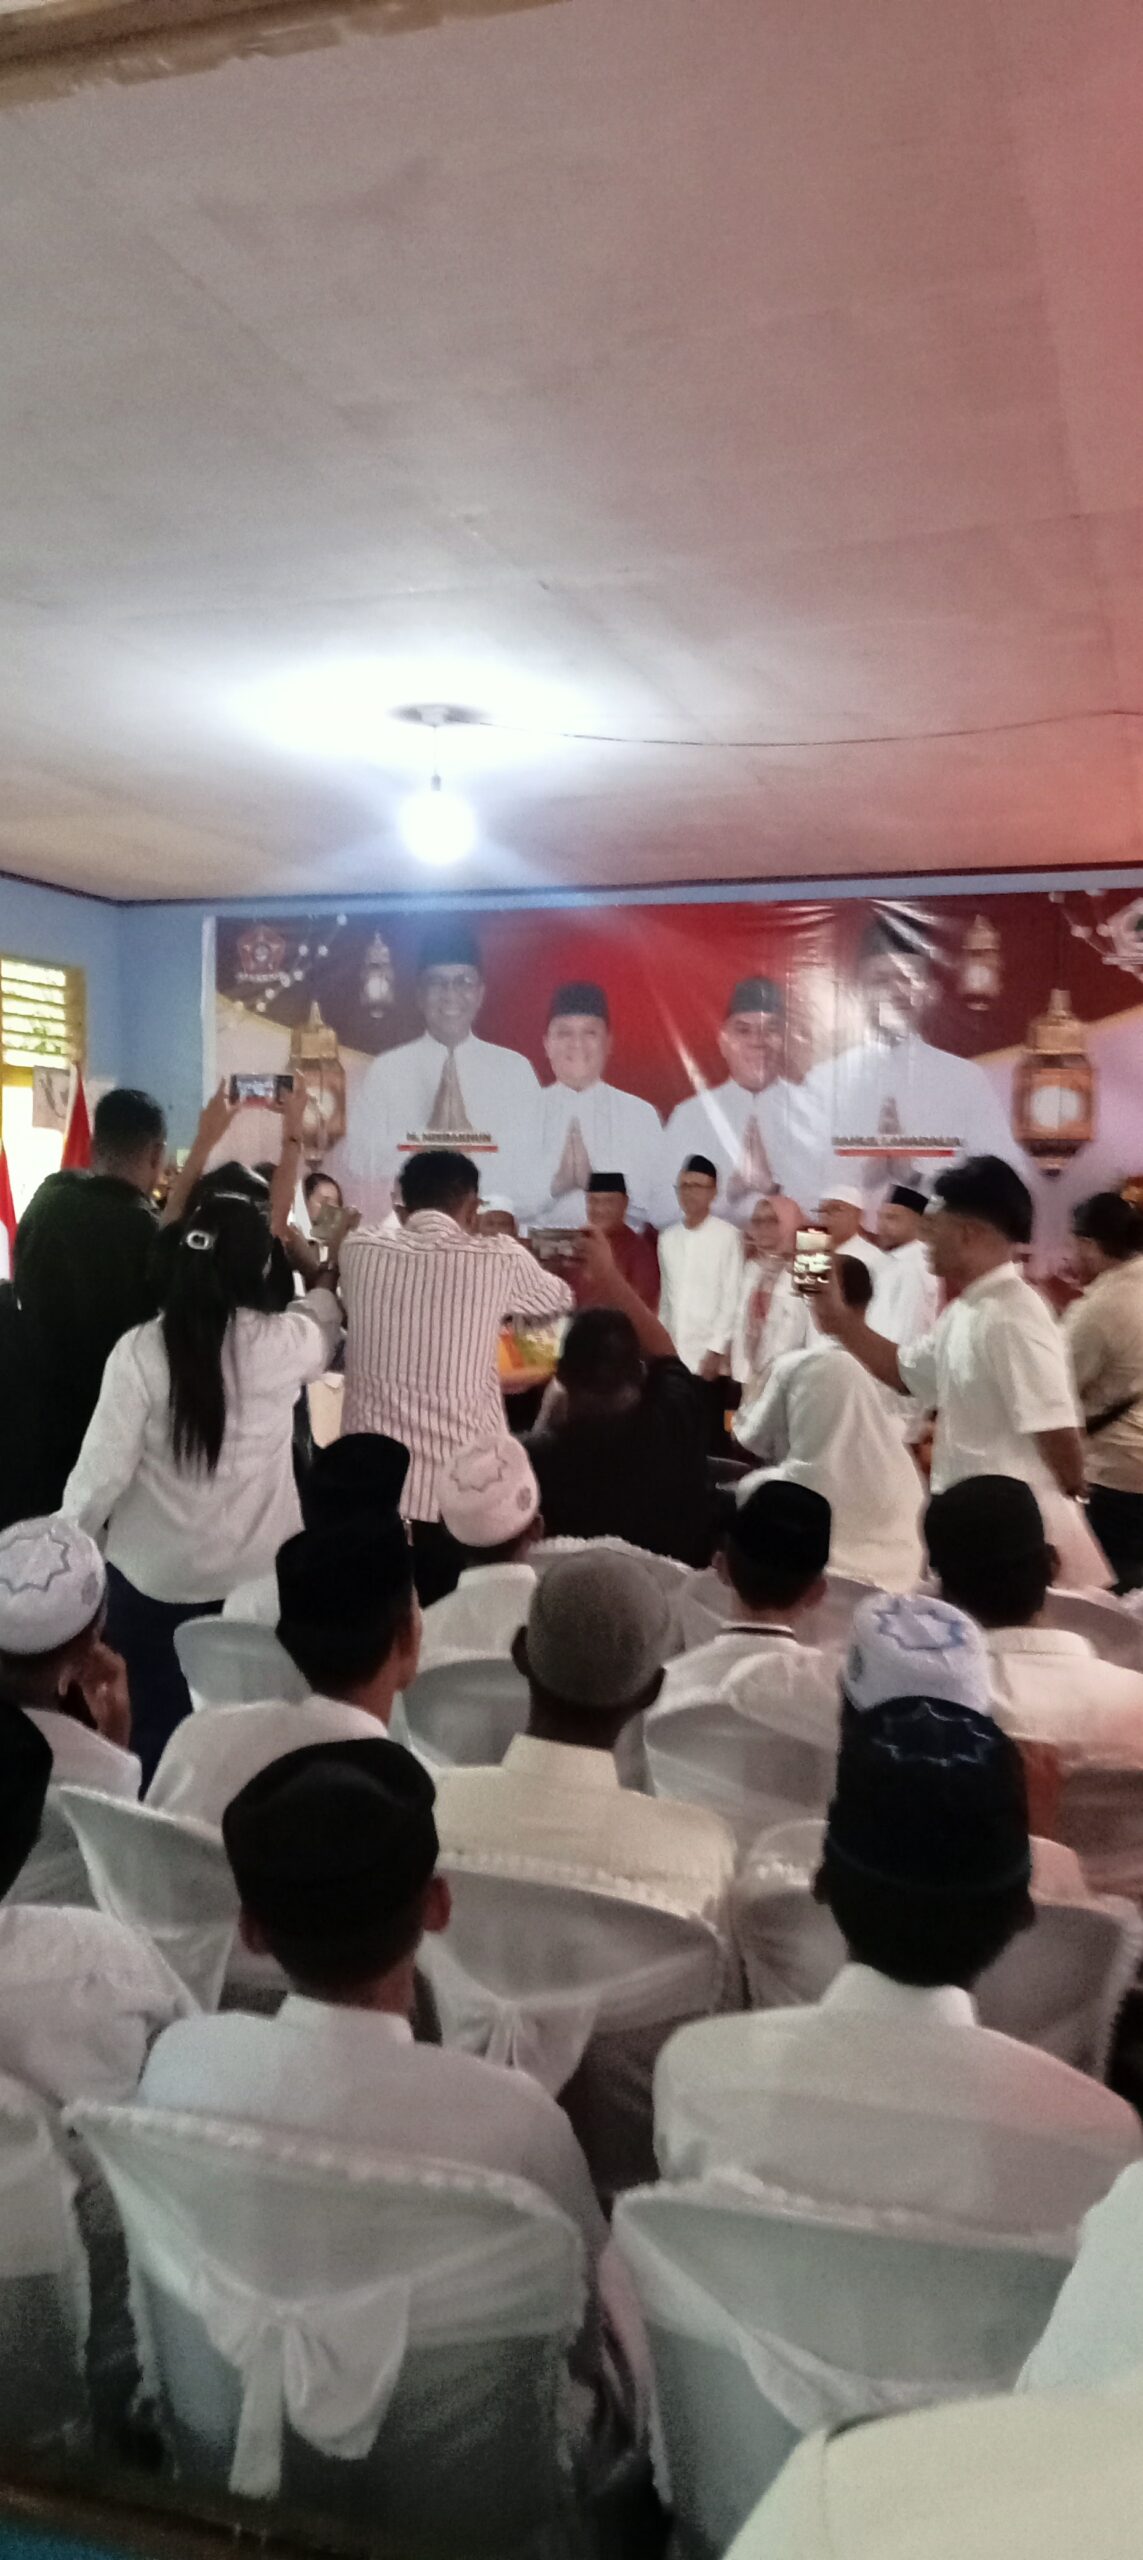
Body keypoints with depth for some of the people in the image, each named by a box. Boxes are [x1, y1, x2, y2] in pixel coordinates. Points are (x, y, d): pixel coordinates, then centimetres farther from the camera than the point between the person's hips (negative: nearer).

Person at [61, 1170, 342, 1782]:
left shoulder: (140, 1350, -15)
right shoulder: (282, 1343, -10)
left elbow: (103, 1469, -12)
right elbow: (325, 1317, 15)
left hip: (154, 1579, -1)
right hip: (258, 1577, 2)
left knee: (154, 1735, 15)